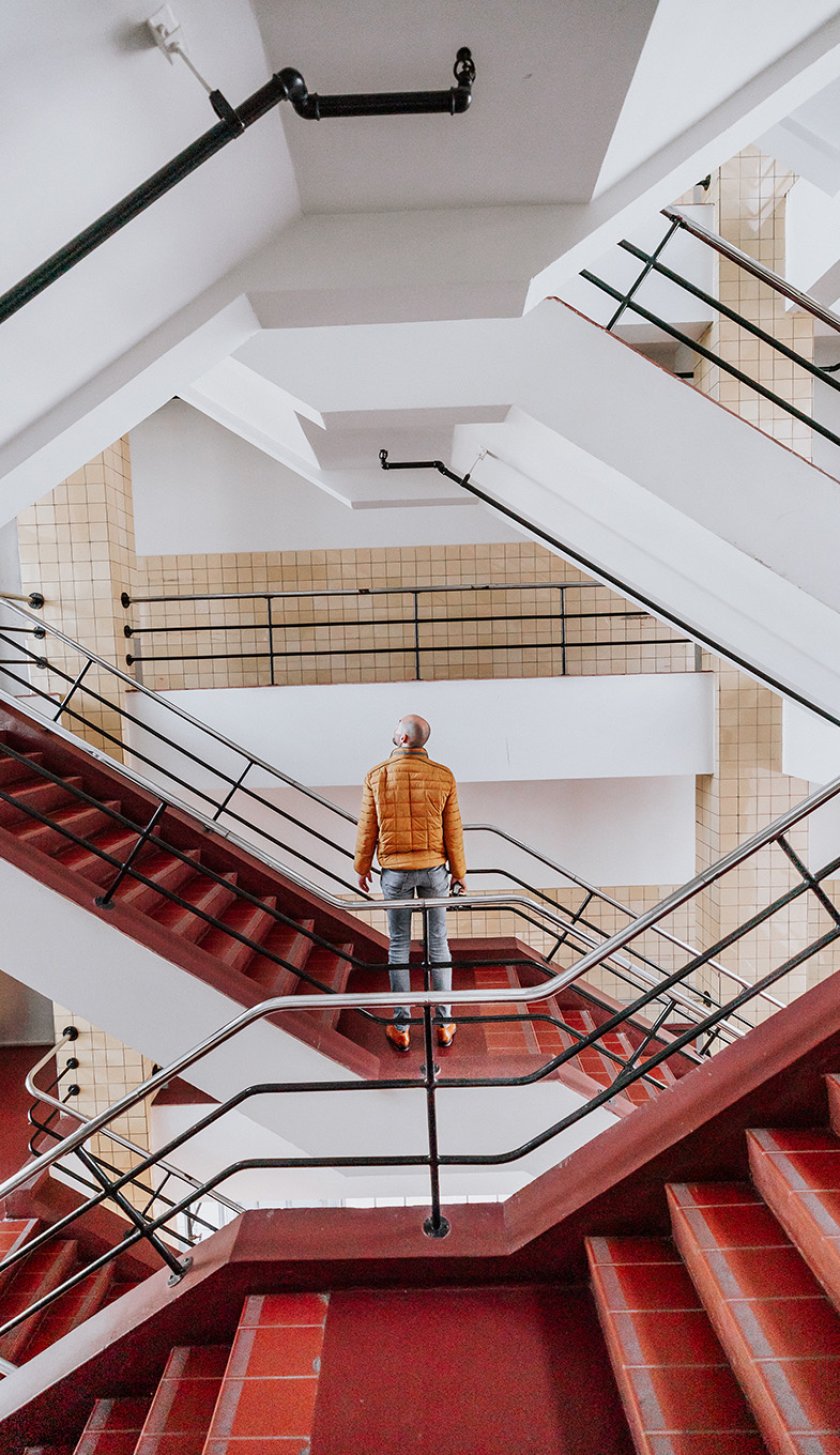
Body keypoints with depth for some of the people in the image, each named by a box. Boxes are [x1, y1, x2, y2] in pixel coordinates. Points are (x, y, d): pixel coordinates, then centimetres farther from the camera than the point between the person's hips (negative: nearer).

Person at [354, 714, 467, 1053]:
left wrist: (362, 867, 10)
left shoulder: (376, 776, -13)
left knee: (398, 945, 10)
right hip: (434, 869, 1)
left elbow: (367, 829, -5)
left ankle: (401, 1028, 17)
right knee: (438, 942, 12)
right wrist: (459, 871, 7)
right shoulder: (443, 776, -11)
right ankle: (444, 1024, 20)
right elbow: (453, 831, -6)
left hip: (395, 871, 0)